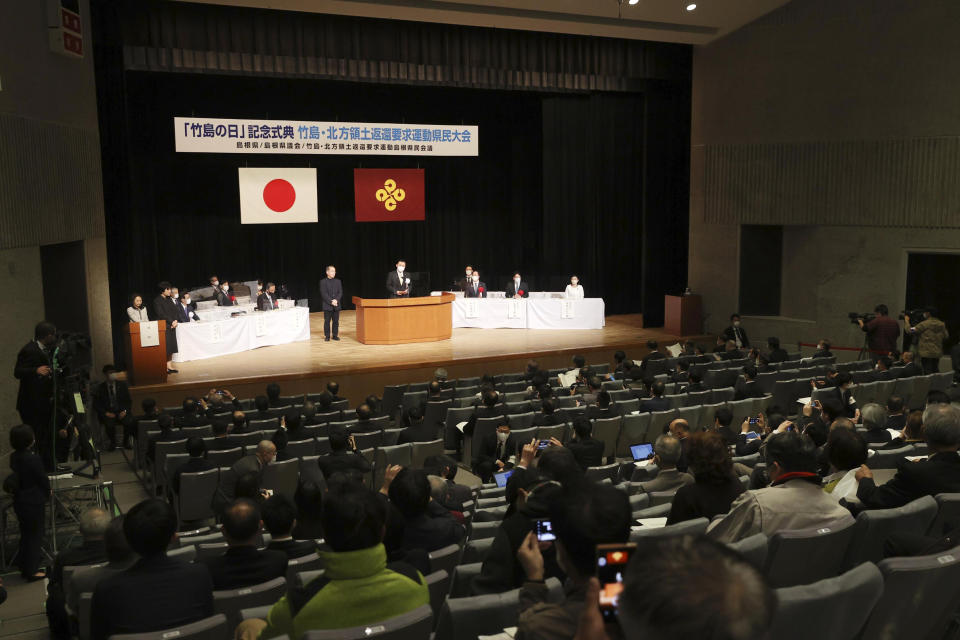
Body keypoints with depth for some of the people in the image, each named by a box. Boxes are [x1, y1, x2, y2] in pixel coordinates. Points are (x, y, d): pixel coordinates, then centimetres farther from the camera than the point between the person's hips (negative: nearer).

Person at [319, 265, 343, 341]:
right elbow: (324, 294, -8)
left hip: (336, 305, 3)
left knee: (336, 321, 5)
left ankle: (335, 335, 14)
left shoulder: (338, 281, 9)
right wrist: (331, 301, -17)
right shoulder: (323, 282, -1)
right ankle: (327, 336, 7)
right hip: (327, 305, -3)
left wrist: (336, 300, -14)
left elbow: (340, 292, 3)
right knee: (327, 321, 1)